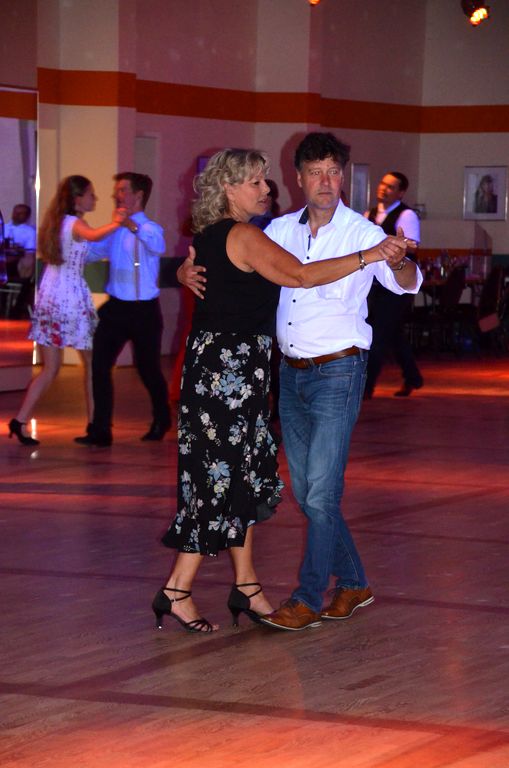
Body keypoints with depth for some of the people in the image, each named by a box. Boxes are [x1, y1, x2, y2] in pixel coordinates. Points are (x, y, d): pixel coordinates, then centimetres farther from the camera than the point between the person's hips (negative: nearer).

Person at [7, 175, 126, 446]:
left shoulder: (56, 222, 14)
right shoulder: (76, 224, -9)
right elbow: (93, 236, -33)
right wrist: (115, 223, -22)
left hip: (47, 298, 7)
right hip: (72, 299, -7)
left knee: (50, 368, 8)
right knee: (91, 363, 7)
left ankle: (20, 420, -4)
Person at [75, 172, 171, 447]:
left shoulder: (150, 229, -11)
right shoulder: (114, 231, 8)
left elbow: (158, 247, -34)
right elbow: (91, 251, 20)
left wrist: (134, 227, -49)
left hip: (144, 311, -5)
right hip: (116, 308, 5)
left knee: (148, 368, 9)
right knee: (100, 365, -5)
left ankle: (161, 422, 35)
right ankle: (100, 430, 0)